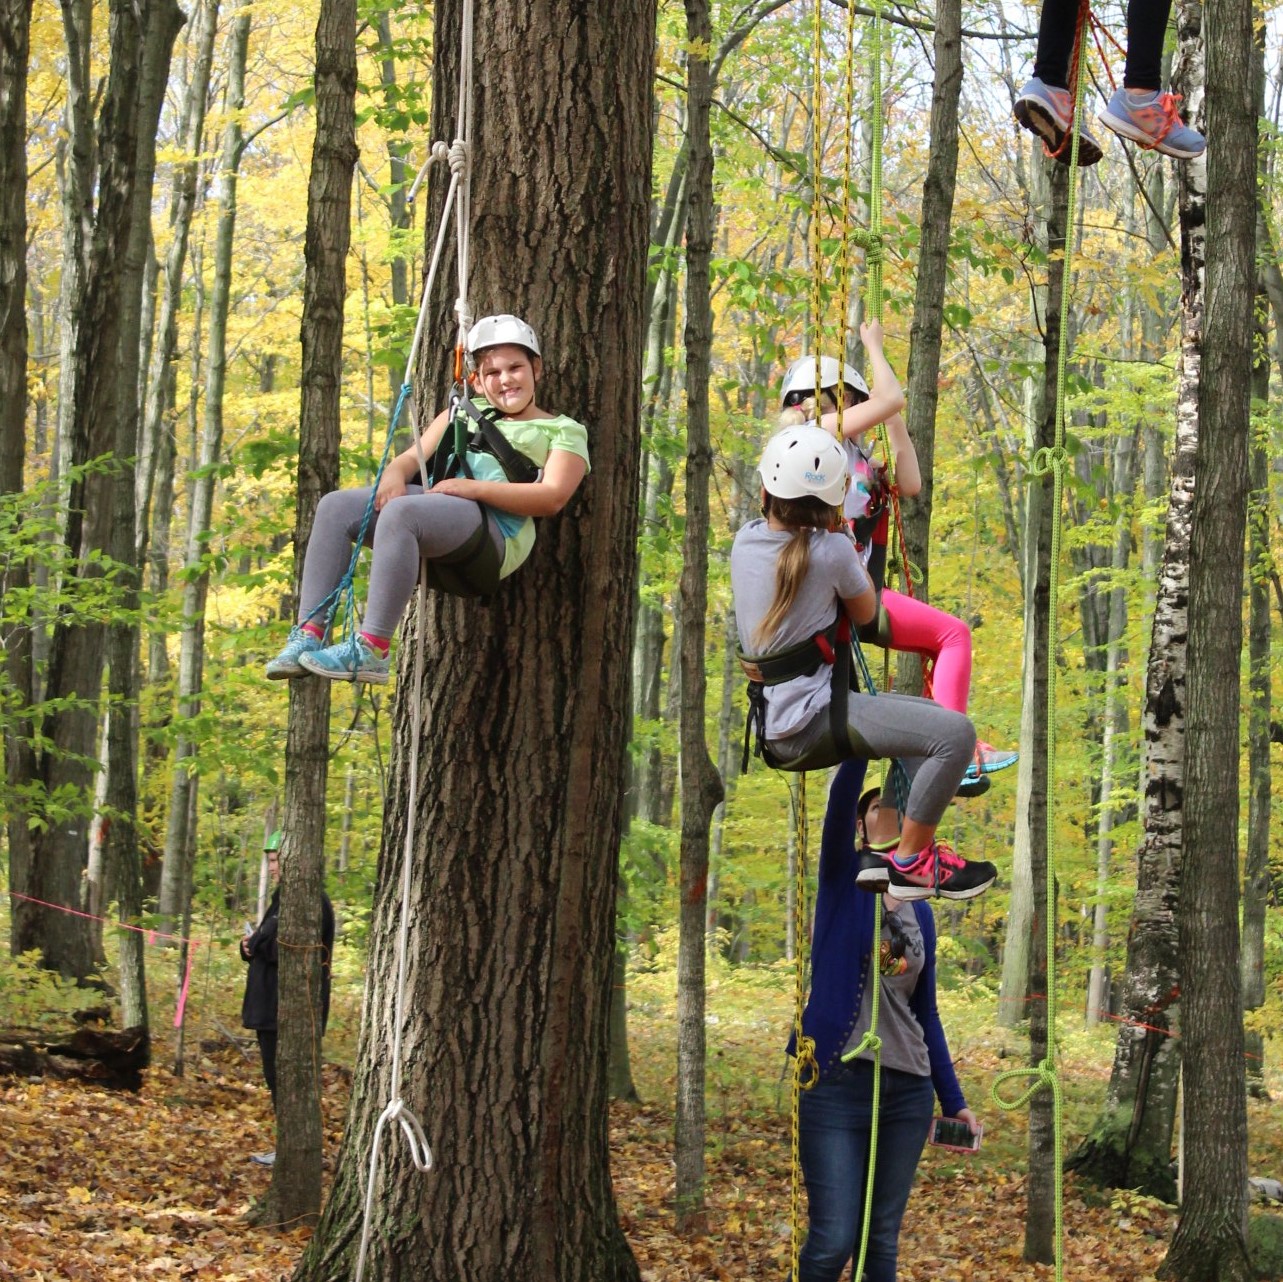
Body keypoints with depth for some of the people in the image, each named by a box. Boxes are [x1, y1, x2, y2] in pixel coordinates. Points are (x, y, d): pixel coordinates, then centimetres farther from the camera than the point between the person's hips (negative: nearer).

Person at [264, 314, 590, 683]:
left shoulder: (563, 431, 13)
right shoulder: (467, 411, 32)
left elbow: (553, 497, -4)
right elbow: (415, 455, 24)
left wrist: (475, 488, -14)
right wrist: (395, 473, -3)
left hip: (496, 526, -7)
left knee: (400, 512, -35)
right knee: (336, 507, -15)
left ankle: (371, 650, -41)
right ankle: (309, 636, -21)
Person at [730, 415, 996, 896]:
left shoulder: (744, 540, 5)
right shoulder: (830, 550, -16)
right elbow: (865, 613, 2)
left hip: (773, 716, 9)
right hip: (807, 721, -9)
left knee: (933, 715, 23)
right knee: (956, 733, -17)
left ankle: (907, 844, 22)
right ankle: (910, 858, -3)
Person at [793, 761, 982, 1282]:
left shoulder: (920, 911, 13)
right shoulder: (843, 877, 2)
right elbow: (841, 795, -16)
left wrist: (952, 1099, 16)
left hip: (907, 1089, 5)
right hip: (837, 1082, -5)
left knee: (883, 1240, 7)